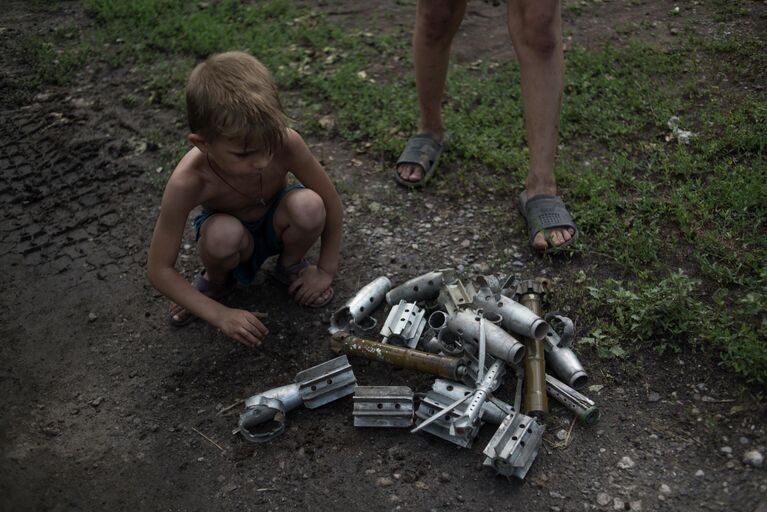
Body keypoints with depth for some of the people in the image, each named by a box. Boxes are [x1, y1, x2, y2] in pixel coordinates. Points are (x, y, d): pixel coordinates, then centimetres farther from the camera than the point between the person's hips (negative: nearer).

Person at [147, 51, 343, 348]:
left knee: (308, 206, -33)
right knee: (224, 234, -37)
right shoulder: (188, 181, -35)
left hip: (275, 223, 1)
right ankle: (217, 280, 0)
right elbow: (159, 270, -26)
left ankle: (290, 265, 1)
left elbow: (331, 203, -17)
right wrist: (220, 315, -29)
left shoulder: (286, 143, -34)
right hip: (237, 242, -1)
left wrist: (326, 270, -11)